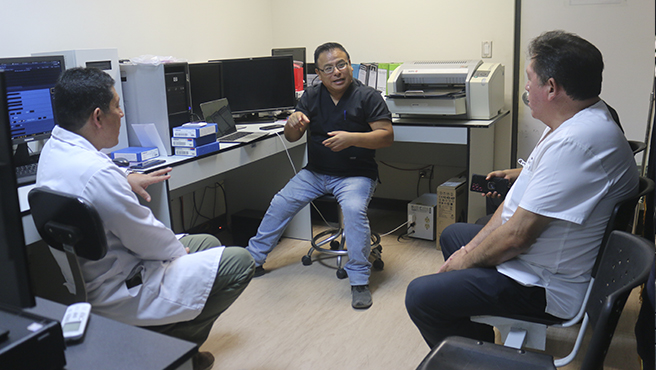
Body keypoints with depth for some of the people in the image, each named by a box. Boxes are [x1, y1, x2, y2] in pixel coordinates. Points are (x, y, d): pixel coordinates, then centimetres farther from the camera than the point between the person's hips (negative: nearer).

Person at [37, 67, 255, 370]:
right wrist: (178, 248, -3)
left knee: (207, 243, 22)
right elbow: (146, 236, -22)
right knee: (239, 262, -7)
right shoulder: (97, 172, -32)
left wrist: (125, 180, 24)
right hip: (118, 294, -10)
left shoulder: (54, 148, 1)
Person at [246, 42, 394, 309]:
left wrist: (352, 138, -31)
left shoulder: (368, 97, -8)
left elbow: (387, 136, -15)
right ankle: (252, 259, 13)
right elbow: (292, 137, 4)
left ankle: (359, 280, -18)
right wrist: (293, 122, -21)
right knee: (280, 203, -6)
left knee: (354, 209, -32)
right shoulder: (311, 97, 6)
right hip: (315, 172, 5)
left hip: (355, 175, -4)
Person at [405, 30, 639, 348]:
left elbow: (518, 235, -30)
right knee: (452, 235, 29)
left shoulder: (576, 143, -32)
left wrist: (467, 259, -10)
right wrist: (474, 245, 3)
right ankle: (481, 337, 37)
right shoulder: (575, 122, 3)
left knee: (419, 297, -15)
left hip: (547, 286, -11)